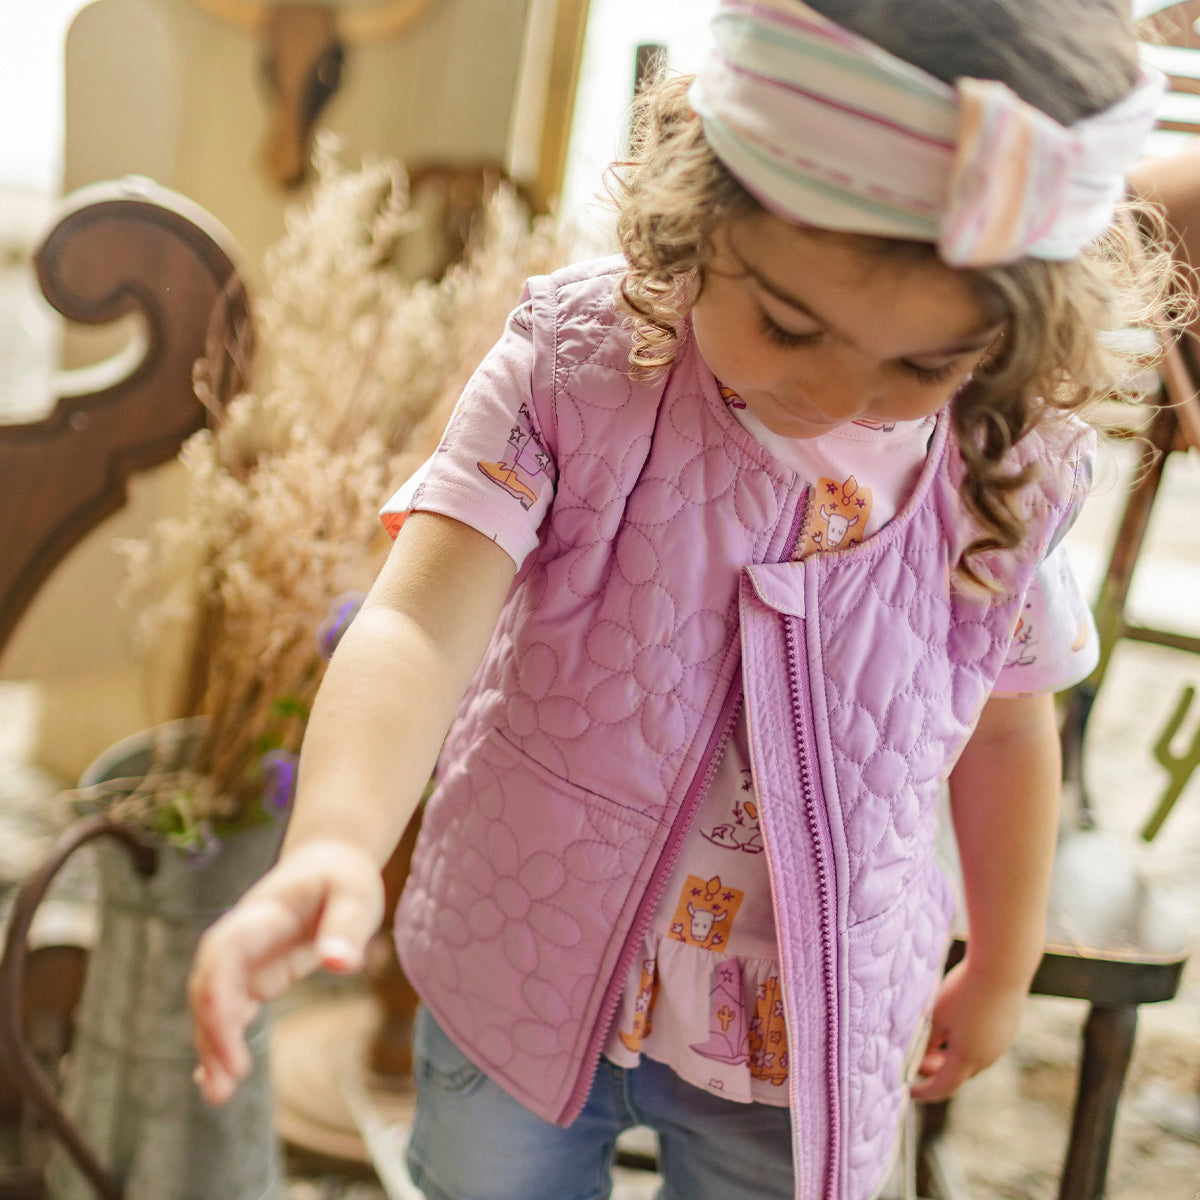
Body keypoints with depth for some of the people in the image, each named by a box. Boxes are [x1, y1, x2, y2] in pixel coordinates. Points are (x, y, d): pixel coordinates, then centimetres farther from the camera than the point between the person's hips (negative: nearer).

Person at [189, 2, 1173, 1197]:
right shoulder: (577, 360, -22)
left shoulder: (1011, 473, -16)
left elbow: (1008, 730, 0)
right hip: (518, 976, 0)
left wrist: (1001, 968, 13)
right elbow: (420, 619, -31)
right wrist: (331, 846, -51)